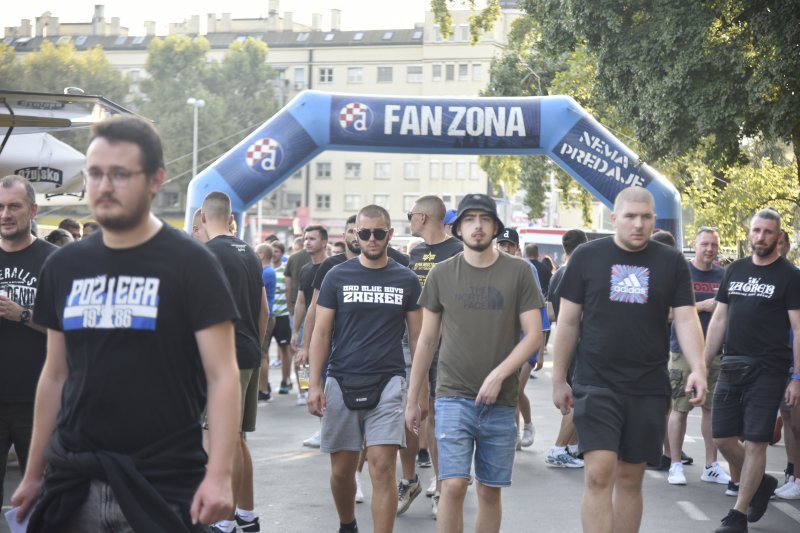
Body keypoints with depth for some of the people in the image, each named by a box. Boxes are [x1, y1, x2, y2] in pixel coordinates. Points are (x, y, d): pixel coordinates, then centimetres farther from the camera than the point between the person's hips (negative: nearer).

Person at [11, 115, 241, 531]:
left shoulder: (190, 264, -6)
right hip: (72, 481, 4)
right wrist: (34, 473, 14)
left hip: (163, 485, -4)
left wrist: (218, 474, -19)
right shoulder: (63, 267, 8)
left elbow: (222, 375, -9)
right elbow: (55, 376, 15)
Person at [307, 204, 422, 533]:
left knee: (382, 469, -11)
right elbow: (321, 332, 3)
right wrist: (315, 384, -5)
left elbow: (416, 336, 9)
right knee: (342, 469, 9)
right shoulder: (338, 277, 4)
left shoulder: (406, 280, 5)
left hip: (387, 382, -1)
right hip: (342, 382, 1)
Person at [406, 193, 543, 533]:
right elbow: (427, 340, 9)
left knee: (490, 491, 8)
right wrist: (412, 400, 9)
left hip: (500, 402, 1)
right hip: (454, 398, -1)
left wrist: (498, 374, -15)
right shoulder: (441, 274, 3)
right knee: (454, 486, -11)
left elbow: (534, 334, -2)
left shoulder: (519, 272, 0)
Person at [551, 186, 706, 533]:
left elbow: (686, 319, 0)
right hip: (596, 385, -2)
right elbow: (568, 322, 5)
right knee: (598, 474, -12)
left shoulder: (671, 263, 5)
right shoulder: (587, 257, 1)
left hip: (648, 388, 2)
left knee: (630, 479, 9)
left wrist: (698, 368, -16)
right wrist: (559, 380, 5)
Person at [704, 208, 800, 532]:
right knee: (722, 438, 5)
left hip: (767, 371, -5)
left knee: (755, 442, -4)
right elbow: (719, 320, 15)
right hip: (732, 366, 5)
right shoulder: (734, 271, 12)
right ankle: (761, 483, 29)